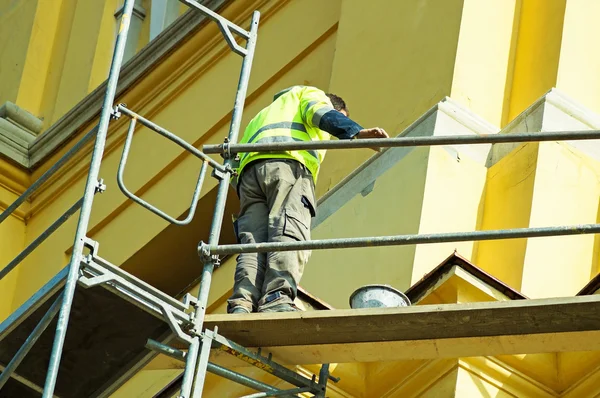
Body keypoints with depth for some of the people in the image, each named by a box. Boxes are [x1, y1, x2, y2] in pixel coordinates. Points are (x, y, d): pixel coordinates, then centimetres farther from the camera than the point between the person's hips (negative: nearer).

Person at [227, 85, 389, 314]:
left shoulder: (261, 117, 48)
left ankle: (241, 304, -31)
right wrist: (356, 132, -13)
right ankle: (276, 300, -41)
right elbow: (323, 115, 1)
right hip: (287, 164, -6)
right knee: (289, 236, -21)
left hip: (249, 171, 6)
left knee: (253, 243, -10)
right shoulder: (313, 94, 27)